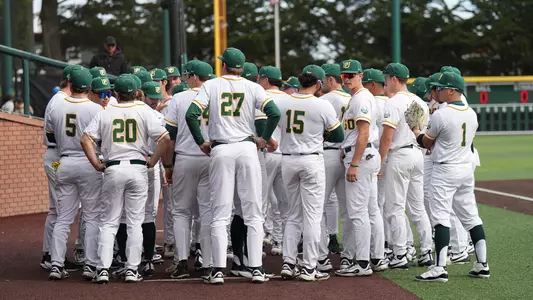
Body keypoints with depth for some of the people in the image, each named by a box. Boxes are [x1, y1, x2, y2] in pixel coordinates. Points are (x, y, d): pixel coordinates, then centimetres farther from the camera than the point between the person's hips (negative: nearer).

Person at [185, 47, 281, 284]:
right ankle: (256, 268, 2)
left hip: (220, 151, 0)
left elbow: (191, 115, -7)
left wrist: (201, 142, 4)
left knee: (220, 214, 3)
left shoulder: (211, 86, 4)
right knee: (253, 213, 5)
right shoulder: (253, 87, 4)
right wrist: (264, 139, 6)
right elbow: (274, 113, -8)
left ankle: (218, 269, -1)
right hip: (247, 148, 0)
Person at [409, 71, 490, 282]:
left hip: (445, 170, -7)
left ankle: (440, 268, -14)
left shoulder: (441, 115, -15)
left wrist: (415, 131, 17)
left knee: (440, 217, -8)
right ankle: (482, 265, 13)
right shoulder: (472, 114, 7)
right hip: (467, 169, 7)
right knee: (470, 216, 13)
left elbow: (426, 142, -3)